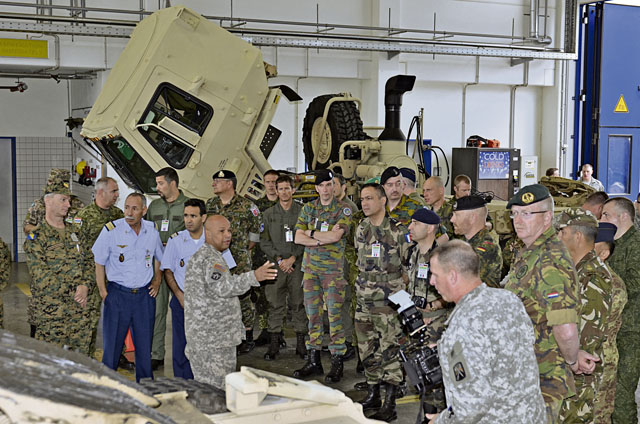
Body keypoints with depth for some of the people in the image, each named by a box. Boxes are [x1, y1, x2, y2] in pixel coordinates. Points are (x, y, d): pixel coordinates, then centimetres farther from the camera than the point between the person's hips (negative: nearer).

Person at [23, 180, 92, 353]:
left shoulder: (72, 230, 13)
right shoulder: (36, 237, -8)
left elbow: (84, 261, 14)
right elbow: (42, 280, -14)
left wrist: (84, 286, -5)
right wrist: (74, 292, -14)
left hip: (78, 306, 6)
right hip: (50, 311, -6)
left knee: (81, 352, 11)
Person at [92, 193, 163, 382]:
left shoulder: (152, 231, 2)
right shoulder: (111, 230, -9)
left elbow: (159, 258, 21)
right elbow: (99, 263, 0)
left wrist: (157, 281, 11)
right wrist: (103, 292, -4)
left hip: (145, 295, 3)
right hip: (118, 294, -3)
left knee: (145, 344, 9)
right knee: (112, 344, 2)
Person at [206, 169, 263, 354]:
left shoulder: (246, 206, -4)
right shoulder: (210, 205, 10)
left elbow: (257, 228, 5)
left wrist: (246, 247, 5)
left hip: (239, 261, -4)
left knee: (242, 296, -2)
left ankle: (247, 337, 10)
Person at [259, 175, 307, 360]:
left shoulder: (302, 211, 4)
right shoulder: (268, 214, 9)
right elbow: (264, 242, 5)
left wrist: (293, 258, -10)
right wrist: (278, 259, -6)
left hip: (297, 265, -1)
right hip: (275, 266, 1)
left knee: (299, 304, 3)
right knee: (275, 305, 3)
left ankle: (301, 343, 11)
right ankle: (274, 344, 9)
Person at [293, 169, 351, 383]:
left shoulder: (343, 209, -3)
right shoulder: (308, 208, 10)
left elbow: (335, 235, -17)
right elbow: (298, 238, 3)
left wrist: (311, 233, -6)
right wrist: (322, 240, -11)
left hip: (333, 269, -4)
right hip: (311, 268, 4)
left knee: (335, 315, -5)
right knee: (313, 314, 8)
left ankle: (337, 363, 1)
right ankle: (313, 361, 16)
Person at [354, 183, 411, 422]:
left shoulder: (398, 232, -8)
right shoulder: (361, 230, 9)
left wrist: (394, 282, -2)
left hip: (389, 302, -6)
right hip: (364, 301, 6)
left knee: (388, 352, -4)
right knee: (367, 351, 12)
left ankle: (390, 405, 3)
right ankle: (373, 396, 26)